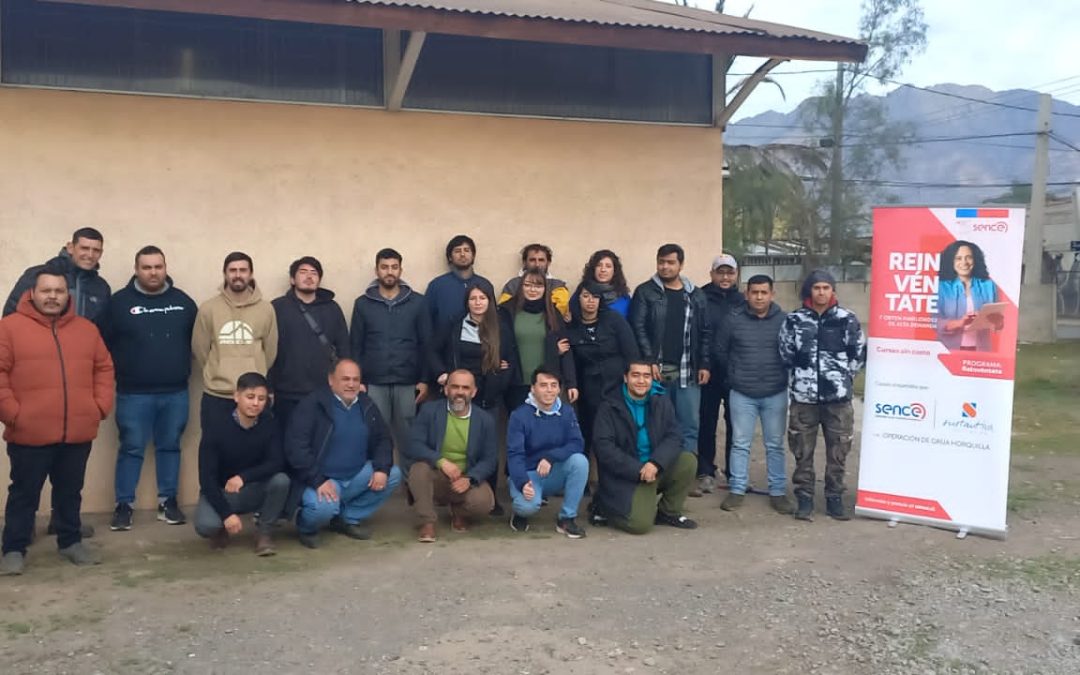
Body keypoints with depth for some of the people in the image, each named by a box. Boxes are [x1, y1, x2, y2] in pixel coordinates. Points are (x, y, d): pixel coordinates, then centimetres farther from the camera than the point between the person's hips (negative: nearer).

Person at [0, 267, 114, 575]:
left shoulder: (87, 329, 10)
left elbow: (104, 369, 13)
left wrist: (100, 407, 3)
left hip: (78, 432, 3)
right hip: (30, 434, -3)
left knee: (70, 492, 16)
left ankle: (71, 542, 28)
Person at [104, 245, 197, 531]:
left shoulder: (183, 301, 4)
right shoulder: (119, 301, -2)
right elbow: (105, 343, -2)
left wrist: (185, 368, 4)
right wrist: (122, 371, -3)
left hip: (176, 392, 2)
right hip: (134, 393, -2)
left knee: (170, 447, 10)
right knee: (131, 449, 3)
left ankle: (168, 501, 20)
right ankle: (124, 505, 13)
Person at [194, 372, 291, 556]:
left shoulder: (269, 423, -10)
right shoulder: (216, 430, -17)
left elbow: (277, 463, -18)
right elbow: (207, 478, -18)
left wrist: (243, 477, -34)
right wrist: (227, 514, -26)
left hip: (255, 491, 2)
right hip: (220, 492, -2)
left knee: (281, 480, -29)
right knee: (206, 525, -33)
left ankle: (263, 531, -5)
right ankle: (222, 528, 7)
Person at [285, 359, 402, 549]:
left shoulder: (366, 405, 7)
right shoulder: (312, 405, -12)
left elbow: (383, 439, 11)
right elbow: (295, 446, -18)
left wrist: (382, 468, -10)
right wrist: (318, 481, -26)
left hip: (357, 475, 6)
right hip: (323, 479, -6)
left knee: (393, 474, -10)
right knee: (323, 507, -35)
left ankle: (349, 518, 6)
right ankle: (307, 528, 5)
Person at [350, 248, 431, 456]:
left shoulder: (417, 302, 4)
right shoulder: (362, 304, 5)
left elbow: (426, 344, 3)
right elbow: (356, 347, 6)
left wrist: (424, 380, -2)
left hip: (408, 384, 0)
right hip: (374, 384, 0)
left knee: (408, 437, 6)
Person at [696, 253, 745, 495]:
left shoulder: (744, 303, 6)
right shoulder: (701, 300, -2)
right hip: (709, 372, -2)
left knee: (735, 425, 8)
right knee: (707, 424, 7)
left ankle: (735, 473, 20)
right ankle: (706, 472, 17)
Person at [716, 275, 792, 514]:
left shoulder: (784, 320, -2)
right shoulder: (734, 320, 0)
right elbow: (720, 351, 7)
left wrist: (786, 378, 2)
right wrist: (734, 376, 5)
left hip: (776, 394, 0)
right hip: (742, 394, 0)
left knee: (775, 445, 8)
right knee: (740, 444, 6)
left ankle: (778, 492, 16)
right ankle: (737, 490, 15)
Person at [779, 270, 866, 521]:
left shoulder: (847, 319, 2)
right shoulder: (794, 320, 3)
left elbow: (859, 354, 6)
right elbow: (785, 355, 8)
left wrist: (841, 375, 4)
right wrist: (802, 375, 6)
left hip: (838, 397, 0)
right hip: (803, 397, 0)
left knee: (838, 452, 7)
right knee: (803, 452, 6)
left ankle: (834, 498, 20)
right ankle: (804, 498, 18)